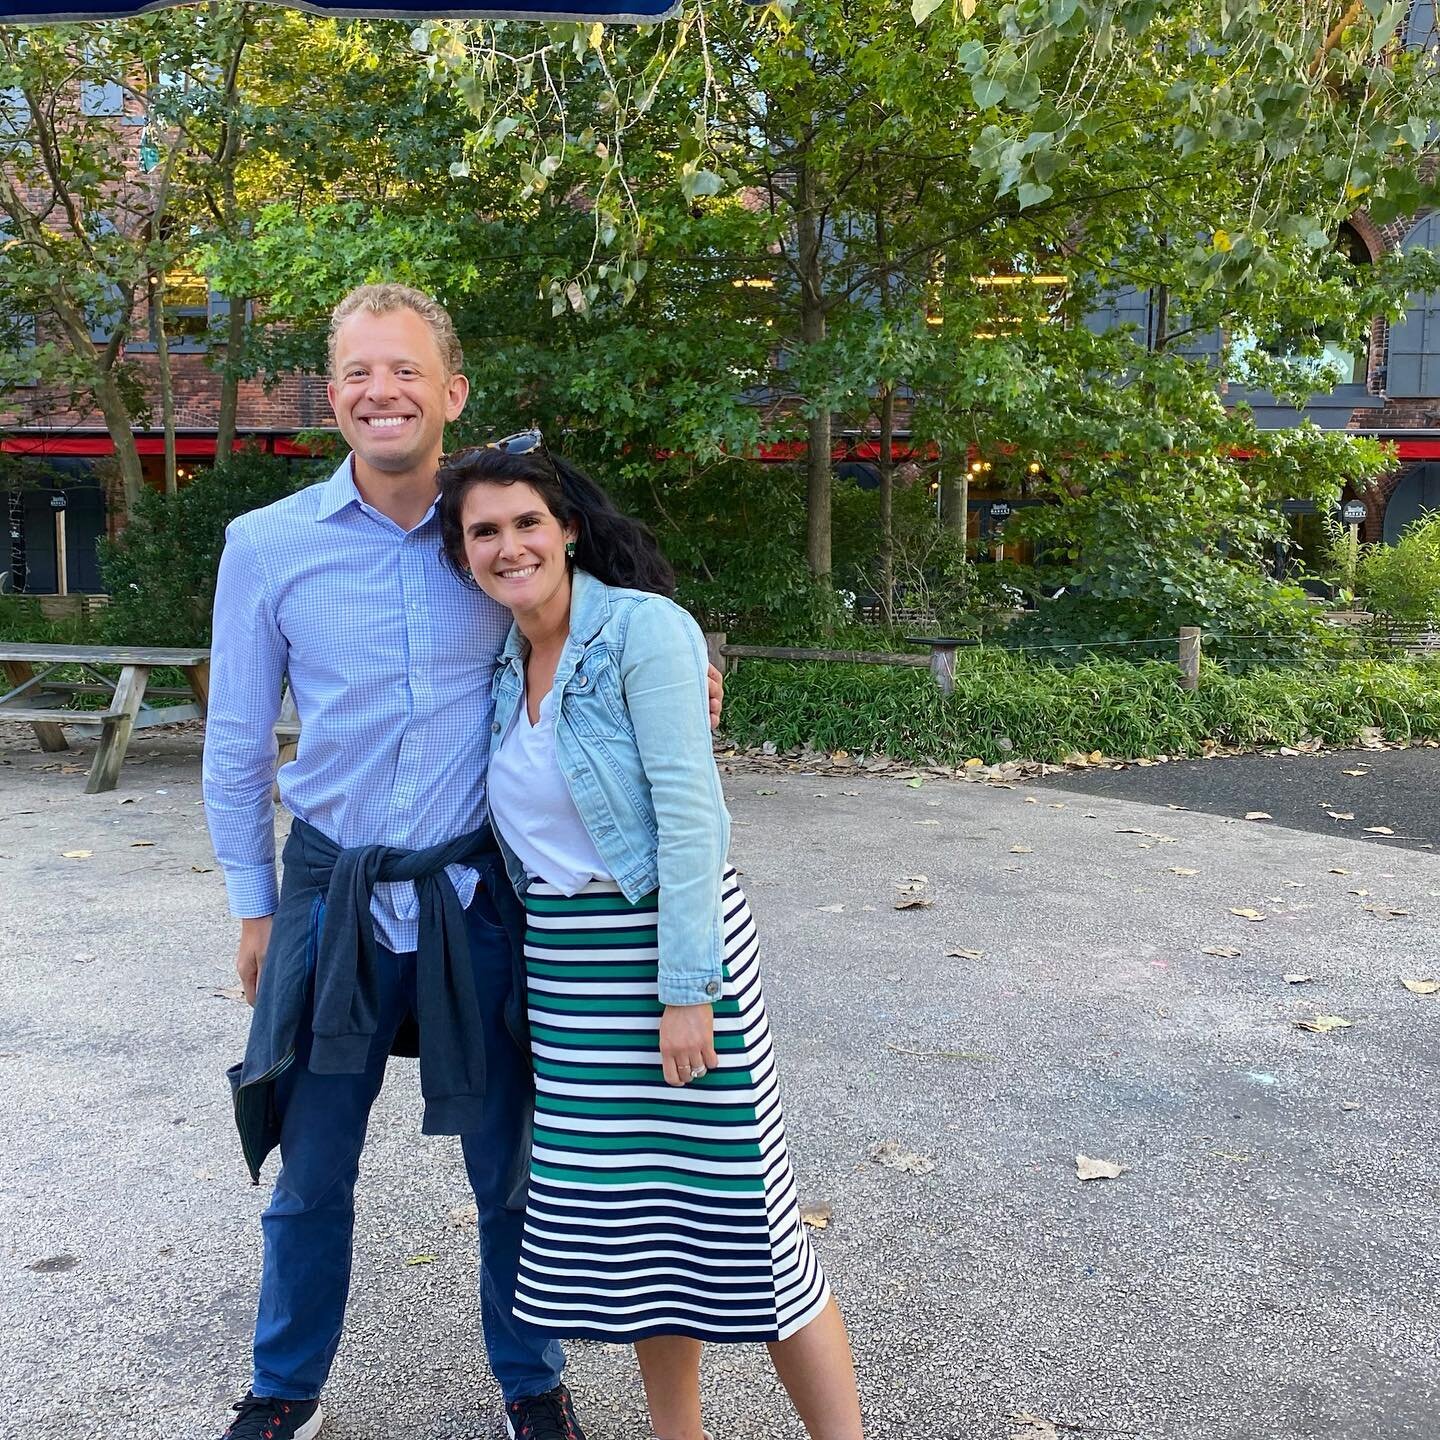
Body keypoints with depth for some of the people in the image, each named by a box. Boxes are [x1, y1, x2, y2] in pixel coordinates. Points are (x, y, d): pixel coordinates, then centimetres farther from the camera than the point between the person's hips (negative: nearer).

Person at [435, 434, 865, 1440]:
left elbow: (688, 811, -18)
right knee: (627, 1211, 13)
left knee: (730, 1207, 0)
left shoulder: (644, 629, -13)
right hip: (561, 962, 7)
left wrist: (685, 989, -20)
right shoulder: (506, 662, 9)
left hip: (668, 940, -7)